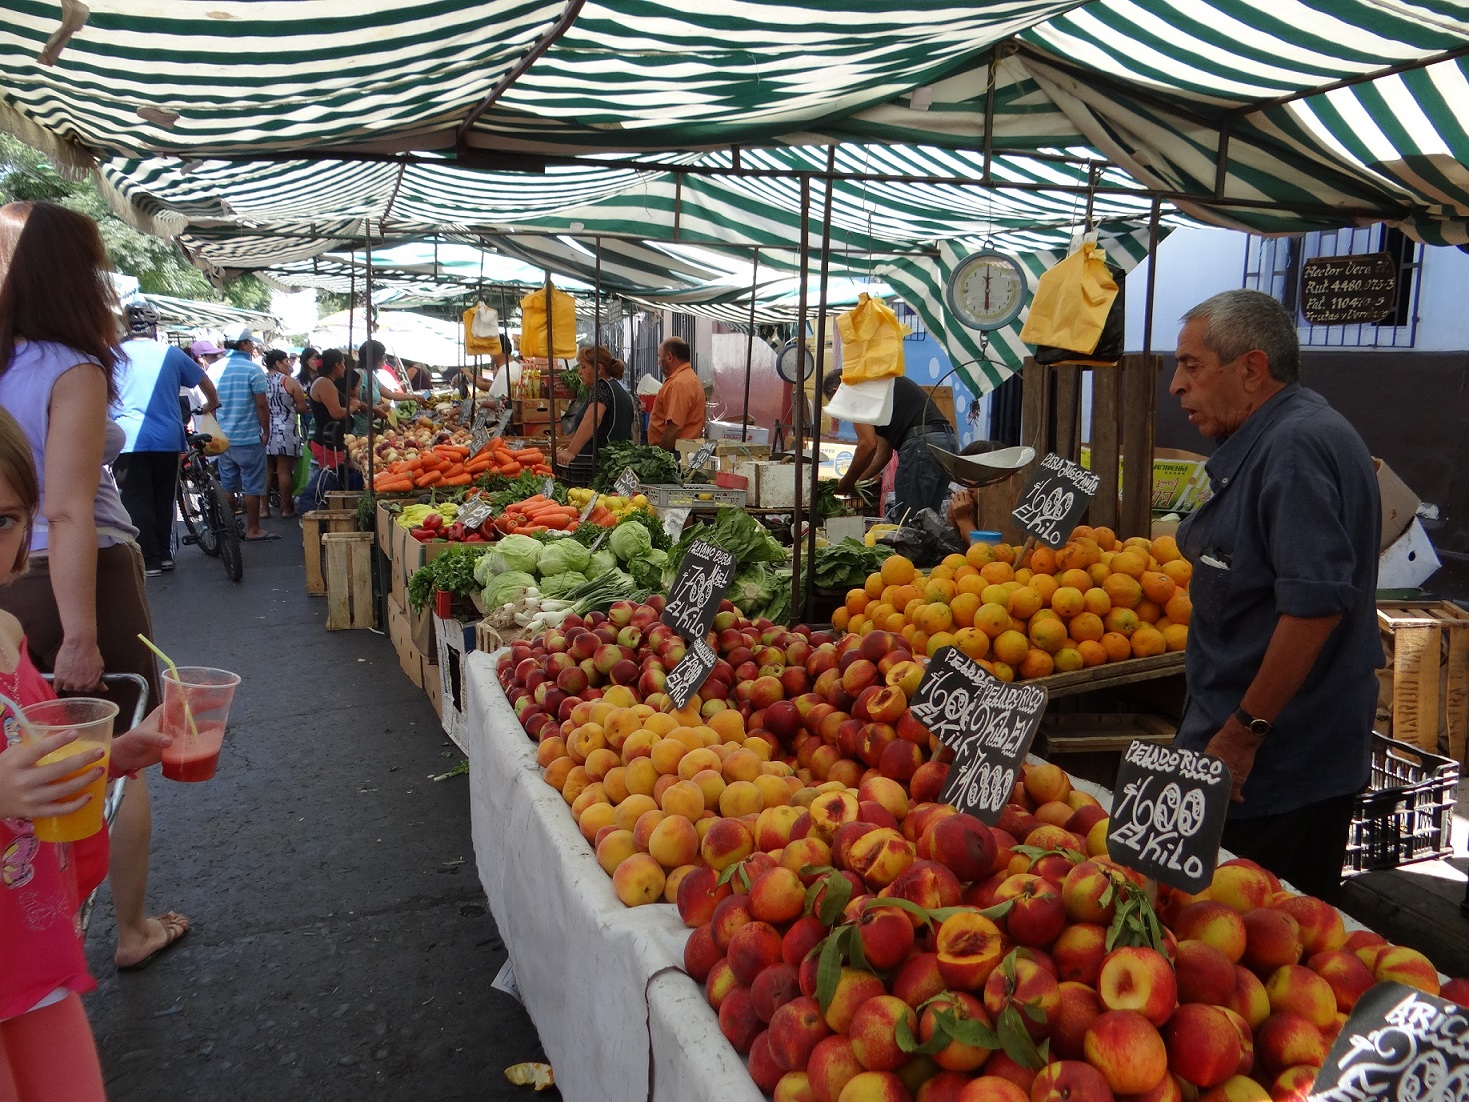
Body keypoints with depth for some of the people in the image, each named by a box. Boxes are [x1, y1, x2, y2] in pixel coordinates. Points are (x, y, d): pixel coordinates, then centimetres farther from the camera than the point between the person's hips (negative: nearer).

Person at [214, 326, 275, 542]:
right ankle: (253, 530, 6)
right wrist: (266, 431, -3)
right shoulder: (252, 369, -12)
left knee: (227, 485, 14)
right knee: (252, 486, 2)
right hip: (248, 438, -6)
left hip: (222, 438, 6)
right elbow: (261, 404, -13)